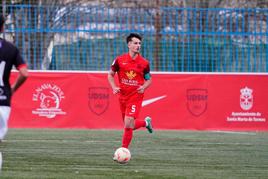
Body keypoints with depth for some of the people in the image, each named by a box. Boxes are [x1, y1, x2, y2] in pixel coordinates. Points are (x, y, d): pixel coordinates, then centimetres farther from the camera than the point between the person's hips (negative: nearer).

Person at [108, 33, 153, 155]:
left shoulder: (144, 63, -2)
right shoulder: (119, 60, -1)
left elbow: (148, 79, 10)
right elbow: (110, 75, 11)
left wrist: (144, 87, -11)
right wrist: (114, 87, -6)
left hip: (136, 96, -3)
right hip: (123, 96, 3)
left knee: (128, 124, -16)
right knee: (129, 125, 13)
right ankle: (146, 122, 43)